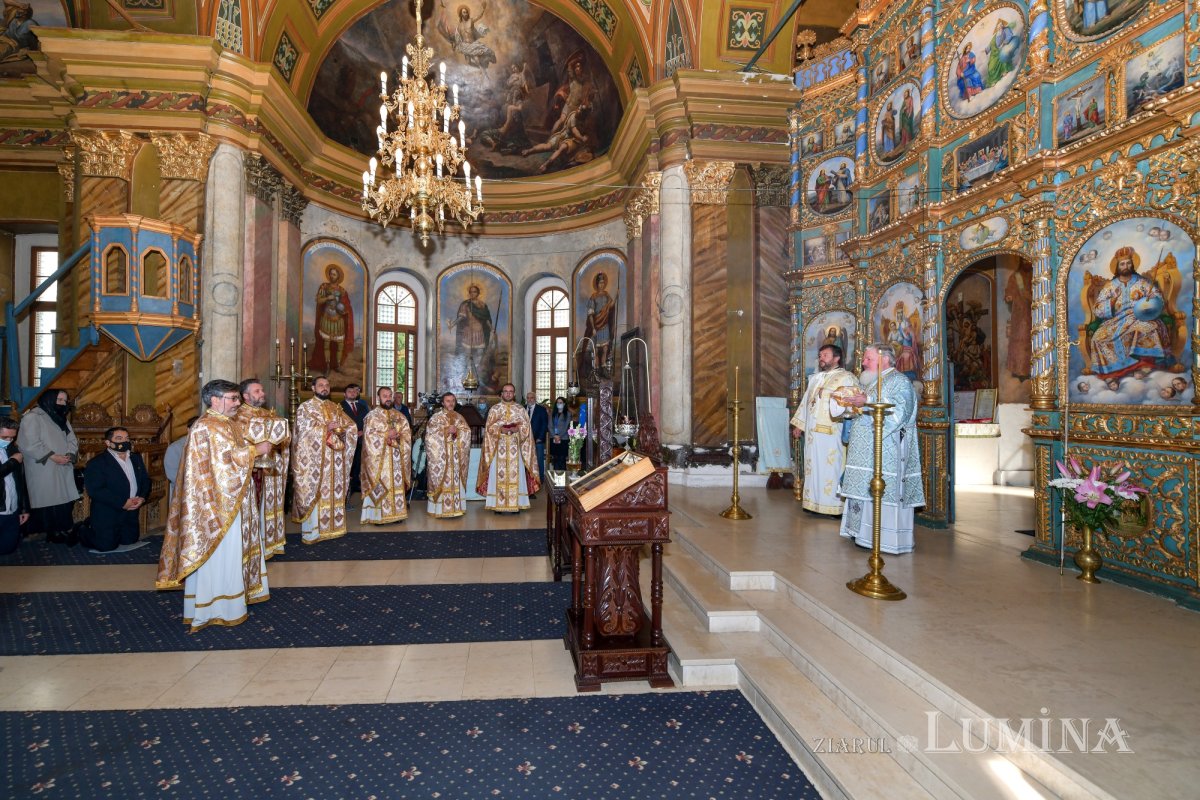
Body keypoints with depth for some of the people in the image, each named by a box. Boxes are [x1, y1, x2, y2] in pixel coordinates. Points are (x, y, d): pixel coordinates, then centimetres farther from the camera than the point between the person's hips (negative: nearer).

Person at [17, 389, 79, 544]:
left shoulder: (62, 418, 17)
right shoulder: (32, 418, -6)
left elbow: (72, 440, 12)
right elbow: (30, 444, -15)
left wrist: (69, 455, -8)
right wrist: (52, 456, -18)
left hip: (64, 469, 6)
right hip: (43, 471, -6)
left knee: (65, 501, 4)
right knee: (48, 502, -4)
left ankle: (64, 531, 10)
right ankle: (53, 532, 3)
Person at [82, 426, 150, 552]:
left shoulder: (136, 458, 10)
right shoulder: (97, 462, -12)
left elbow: (145, 480, 13)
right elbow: (95, 490, -20)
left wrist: (143, 497, -8)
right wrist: (122, 503, -23)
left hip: (131, 513, 6)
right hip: (107, 515, -6)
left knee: (130, 541, 12)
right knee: (107, 546, -5)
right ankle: (83, 533, 23)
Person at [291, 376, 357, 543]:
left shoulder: (335, 407, 15)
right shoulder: (305, 407, 0)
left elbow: (351, 426, 8)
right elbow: (304, 430, -14)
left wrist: (339, 428, -11)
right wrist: (326, 428, -20)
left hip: (333, 461, 5)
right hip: (313, 459, -5)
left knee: (333, 492, 7)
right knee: (314, 493, -4)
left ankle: (331, 526, 16)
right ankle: (311, 532, 2)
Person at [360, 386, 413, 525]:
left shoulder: (399, 416, 12)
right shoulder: (372, 416, -1)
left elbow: (407, 433, 5)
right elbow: (369, 435, -12)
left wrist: (396, 436, -13)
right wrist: (387, 435, -15)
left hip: (396, 458, 4)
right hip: (379, 458, -4)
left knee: (396, 484, 5)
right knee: (380, 485, -6)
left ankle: (396, 512, 11)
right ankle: (378, 516, -1)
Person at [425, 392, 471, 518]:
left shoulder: (460, 417, 13)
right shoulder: (436, 417, 1)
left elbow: (467, 432, 5)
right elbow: (431, 433, -9)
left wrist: (457, 431, -12)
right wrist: (446, 431, -16)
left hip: (456, 456, 4)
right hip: (441, 455, -4)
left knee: (455, 480, 4)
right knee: (442, 479, -6)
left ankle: (455, 508, 10)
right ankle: (441, 510, -2)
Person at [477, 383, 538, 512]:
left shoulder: (520, 409, 9)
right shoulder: (495, 409, 7)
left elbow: (526, 427, 4)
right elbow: (489, 427, 1)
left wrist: (517, 429, -14)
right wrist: (501, 429, -15)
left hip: (515, 448, 1)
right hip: (499, 447, -1)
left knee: (515, 474, -2)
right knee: (498, 474, -3)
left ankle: (515, 504, 3)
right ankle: (498, 504, 1)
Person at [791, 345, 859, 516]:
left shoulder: (845, 377, -4)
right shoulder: (815, 378, 19)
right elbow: (806, 401, 21)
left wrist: (826, 395, -20)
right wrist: (799, 424, 18)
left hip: (830, 433, -7)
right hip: (812, 431, 7)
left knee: (830, 468, -3)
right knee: (813, 467, 9)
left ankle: (834, 505, 5)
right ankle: (814, 502, 18)